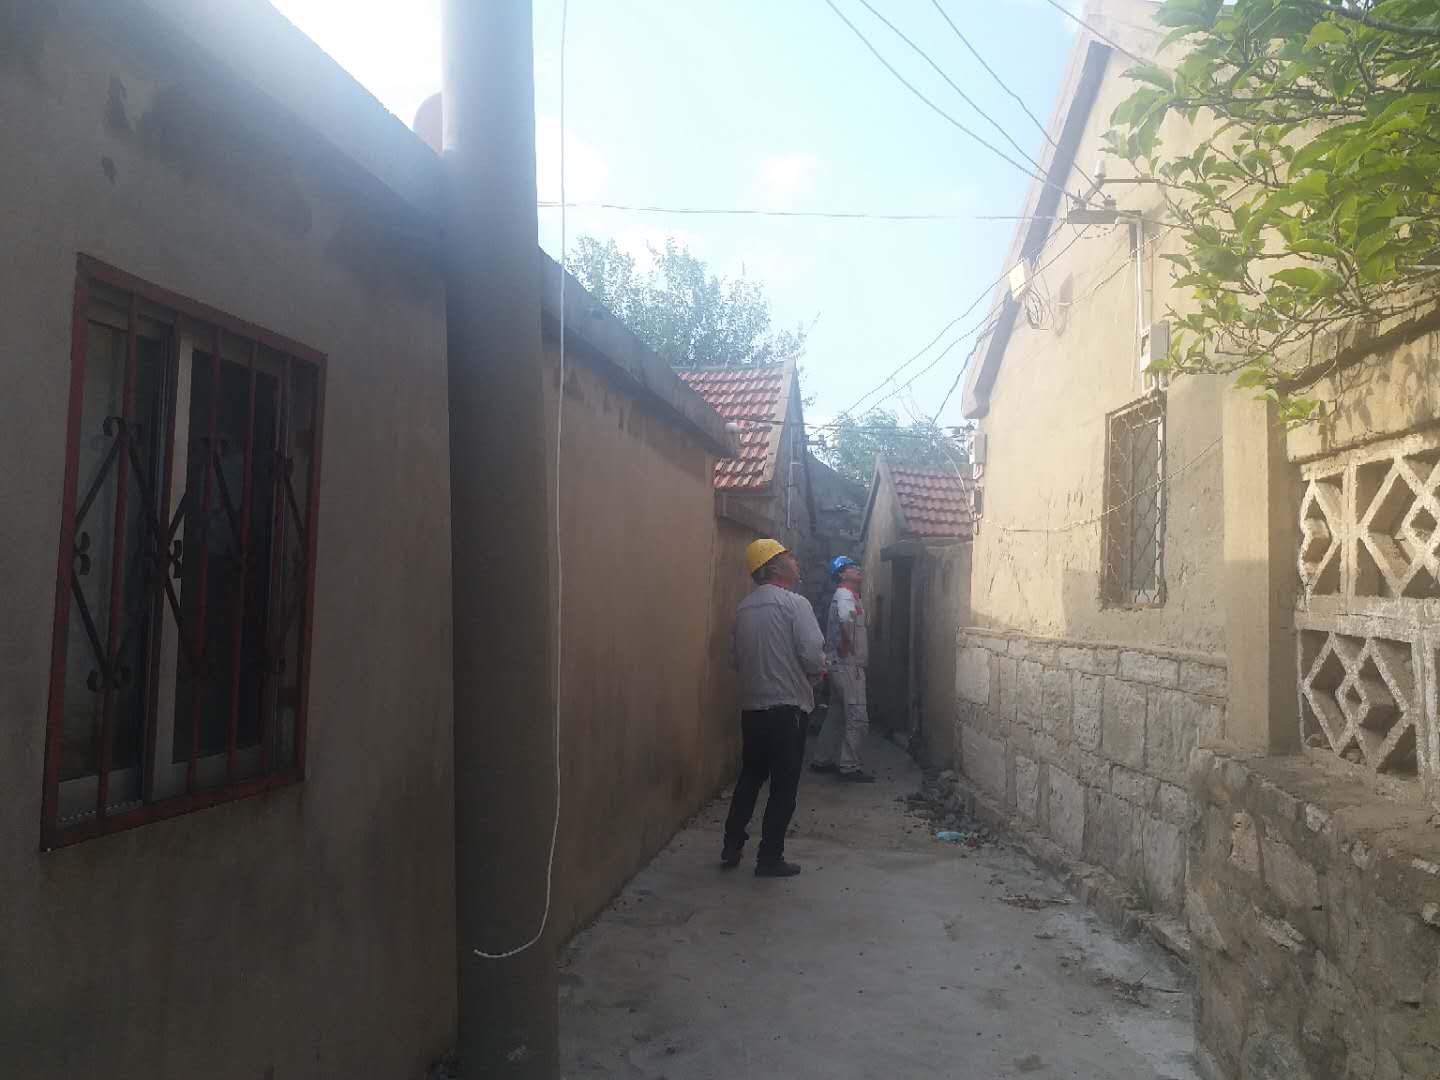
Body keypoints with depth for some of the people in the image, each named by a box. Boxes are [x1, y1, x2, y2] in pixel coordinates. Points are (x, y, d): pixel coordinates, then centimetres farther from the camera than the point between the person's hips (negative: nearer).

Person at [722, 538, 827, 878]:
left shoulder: (743, 607, 8)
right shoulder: (795, 603, -12)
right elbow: (813, 657, -18)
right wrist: (819, 669, 3)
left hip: (751, 706, 6)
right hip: (787, 707, -6)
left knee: (750, 776, 19)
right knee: (784, 785, 4)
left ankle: (732, 847, 23)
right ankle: (770, 858, 10)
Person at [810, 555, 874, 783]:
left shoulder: (849, 595, 19)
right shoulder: (845, 595, -13)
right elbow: (846, 624, -31)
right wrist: (847, 652, -21)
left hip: (843, 665, 10)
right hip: (848, 664, -10)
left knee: (836, 714, 15)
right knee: (857, 718, -8)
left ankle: (823, 760, 22)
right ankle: (849, 766, -4)